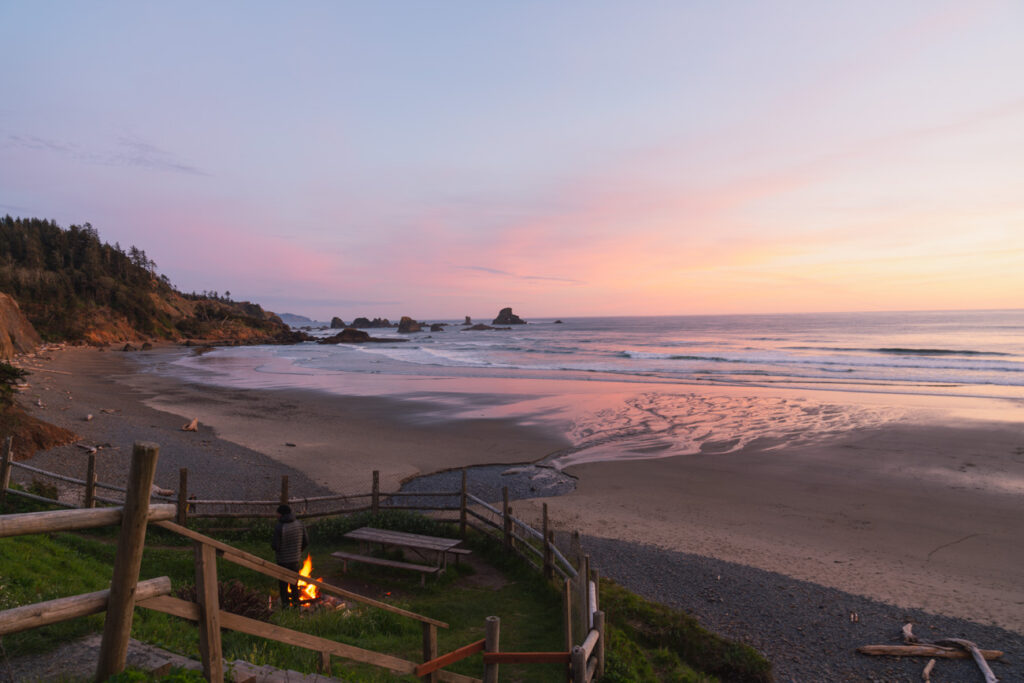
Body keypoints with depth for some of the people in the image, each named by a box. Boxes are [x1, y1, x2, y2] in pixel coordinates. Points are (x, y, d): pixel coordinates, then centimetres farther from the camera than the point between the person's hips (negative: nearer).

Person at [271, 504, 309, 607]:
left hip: (282, 559, -4)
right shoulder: (299, 524, -6)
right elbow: (306, 541, -1)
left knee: (283, 583, 13)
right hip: (295, 558, 4)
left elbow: (275, 546, -21)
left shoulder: (279, 527, -21)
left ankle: (285, 603, 20)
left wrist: (272, 541, 1)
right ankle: (295, 601, 29)